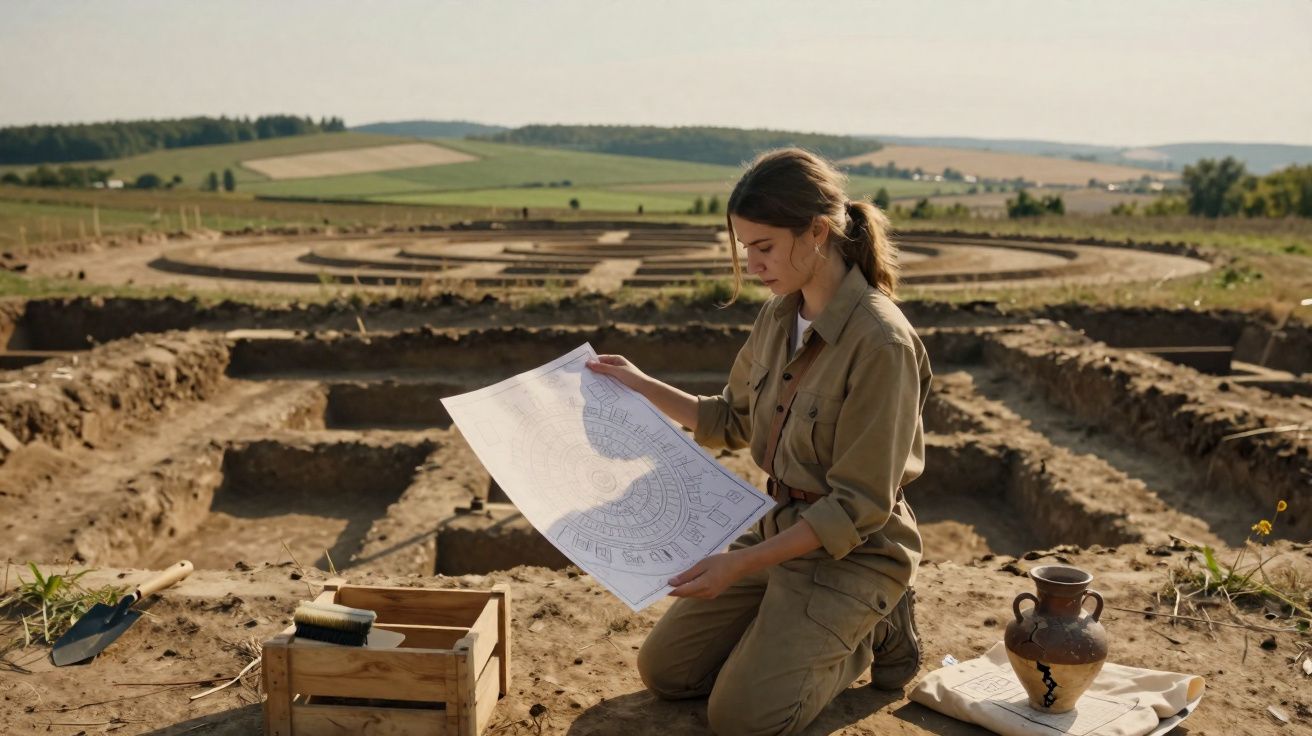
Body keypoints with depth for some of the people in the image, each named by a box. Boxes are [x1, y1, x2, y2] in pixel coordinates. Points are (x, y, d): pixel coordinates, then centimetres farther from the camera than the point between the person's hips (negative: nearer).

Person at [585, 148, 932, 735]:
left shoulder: (880, 344, -25)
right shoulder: (780, 314, -1)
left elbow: (858, 508, -23)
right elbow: (733, 422, 14)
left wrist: (744, 562, -28)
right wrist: (642, 386, 5)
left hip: (853, 552, -7)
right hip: (780, 527, 8)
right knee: (664, 671, 7)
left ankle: (871, 635, 9)